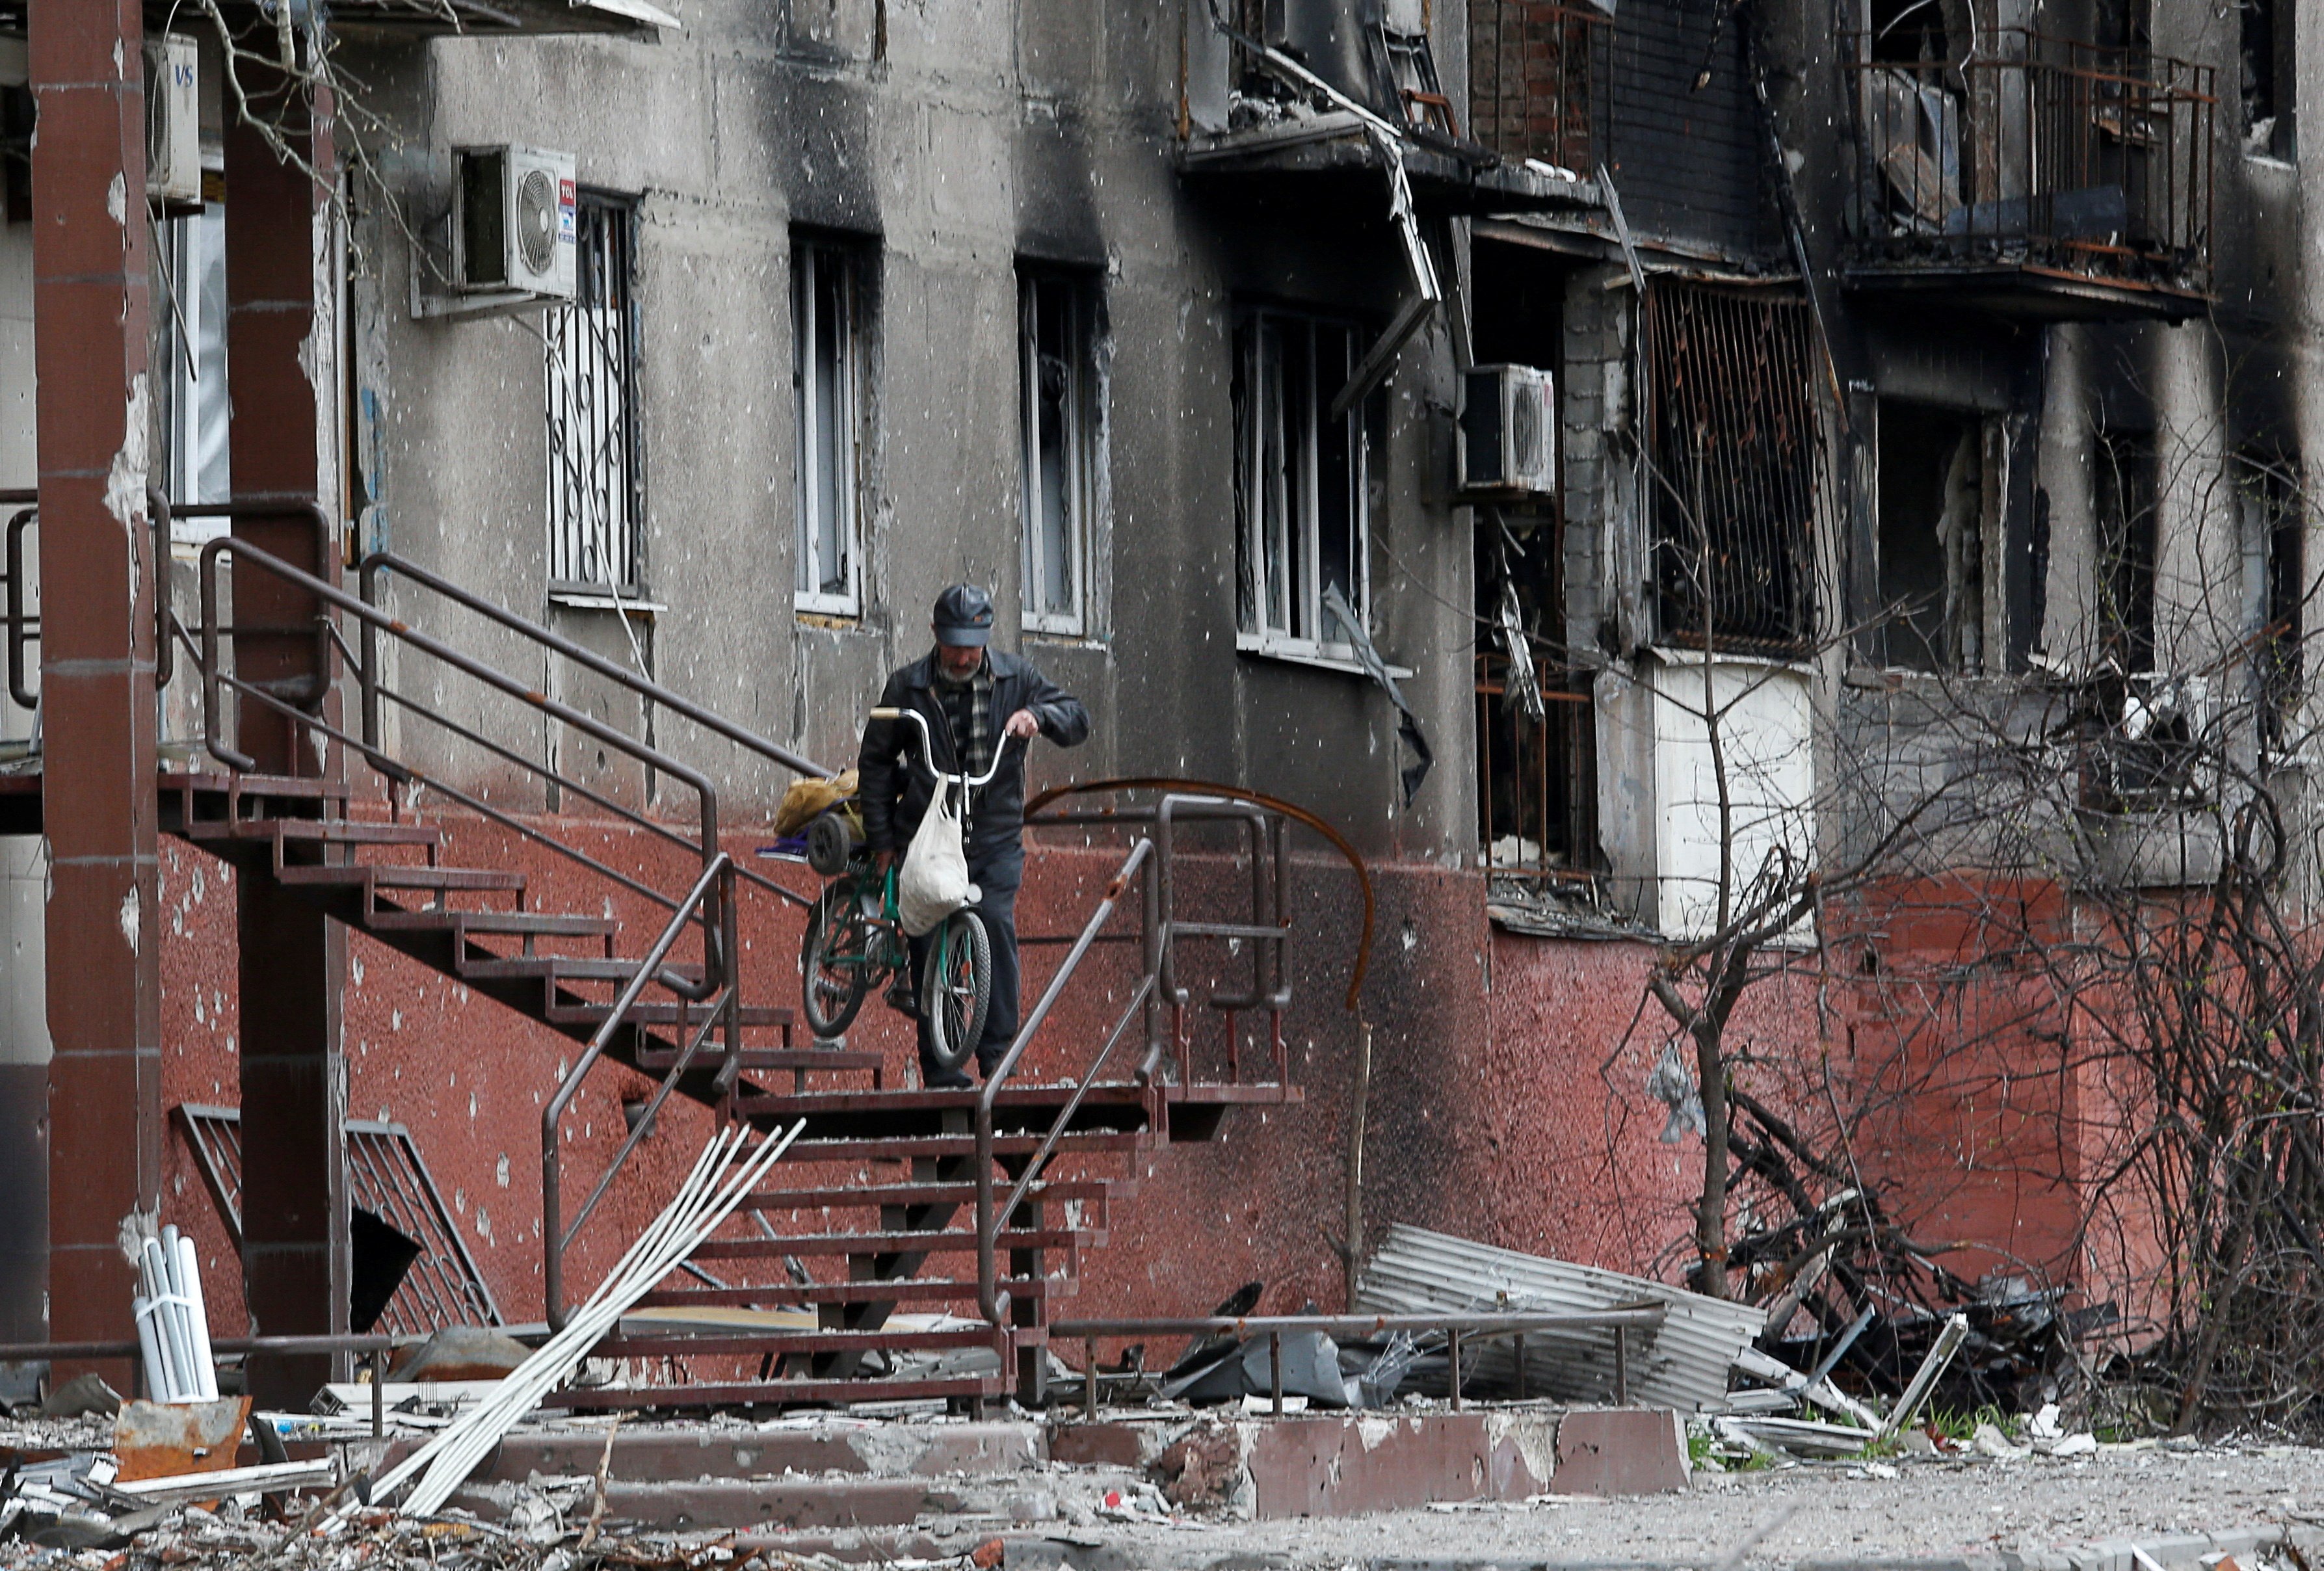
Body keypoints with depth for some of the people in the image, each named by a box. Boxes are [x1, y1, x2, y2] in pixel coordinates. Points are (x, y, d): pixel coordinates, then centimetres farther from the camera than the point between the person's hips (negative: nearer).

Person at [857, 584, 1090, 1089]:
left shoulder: (1014, 678, 5)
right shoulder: (908, 686, 3)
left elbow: (1077, 721, 7)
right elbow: (876, 761, 10)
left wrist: (1038, 715, -15)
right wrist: (881, 838, 5)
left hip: (995, 839, 0)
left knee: (996, 923, -21)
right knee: (929, 946, -6)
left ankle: (998, 1054, -17)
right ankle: (940, 1073, -1)